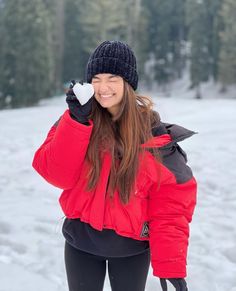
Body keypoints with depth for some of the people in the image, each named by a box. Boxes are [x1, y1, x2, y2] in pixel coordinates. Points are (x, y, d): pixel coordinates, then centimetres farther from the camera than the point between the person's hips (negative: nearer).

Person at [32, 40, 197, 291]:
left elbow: (171, 206, -9)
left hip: (132, 246, -1)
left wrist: (170, 264, -15)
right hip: (81, 242, 1)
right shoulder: (76, 120, -5)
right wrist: (78, 120, -25)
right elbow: (57, 175, -16)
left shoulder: (153, 134, -10)